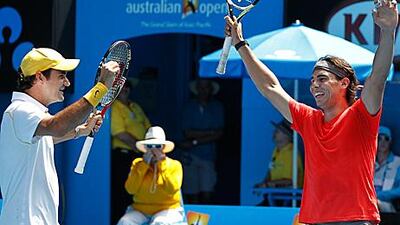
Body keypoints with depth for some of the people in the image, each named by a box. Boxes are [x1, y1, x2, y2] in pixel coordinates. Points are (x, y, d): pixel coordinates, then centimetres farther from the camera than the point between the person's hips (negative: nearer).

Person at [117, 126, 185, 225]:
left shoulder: (174, 165, 2)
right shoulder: (138, 163, 8)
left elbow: (172, 189, -15)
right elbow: (130, 189, -6)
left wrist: (162, 164, -12)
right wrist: (144, 165, -8)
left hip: (168, 210, -2)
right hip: (140, 209, 2)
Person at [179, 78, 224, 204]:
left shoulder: (217, 108, 7)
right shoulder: (189, 107, 7)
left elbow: (219, 134, -3)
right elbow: (187, 133, -3)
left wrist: (195, 142, -8)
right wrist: (209, 132, -7)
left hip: (208, 156, 0)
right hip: (191, 156, 0)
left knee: (207, 194, -10)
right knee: (192, 194, -2)